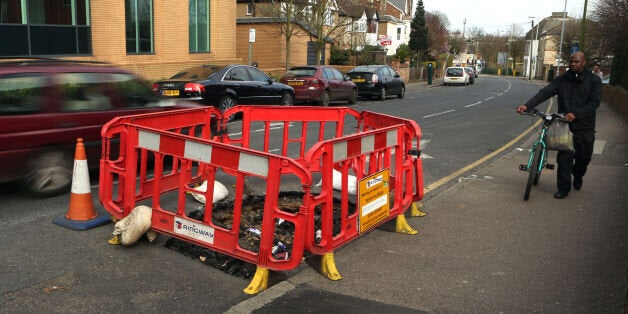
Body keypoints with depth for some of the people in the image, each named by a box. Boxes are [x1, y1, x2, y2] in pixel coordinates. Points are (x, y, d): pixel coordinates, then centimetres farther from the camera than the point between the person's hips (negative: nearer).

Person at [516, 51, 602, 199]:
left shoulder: (594, 80, -1)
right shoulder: (562, 80, 2)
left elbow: (594, 102, -10)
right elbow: (544, 93, -8)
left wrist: (576, 114, -25)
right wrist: (527, 105, -23)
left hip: (585, 126, 0)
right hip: (565, 124, 0)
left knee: (583, 157, 11)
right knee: (564, 157, -5)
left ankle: (577, 176, 42)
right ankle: (563, 188, 5)